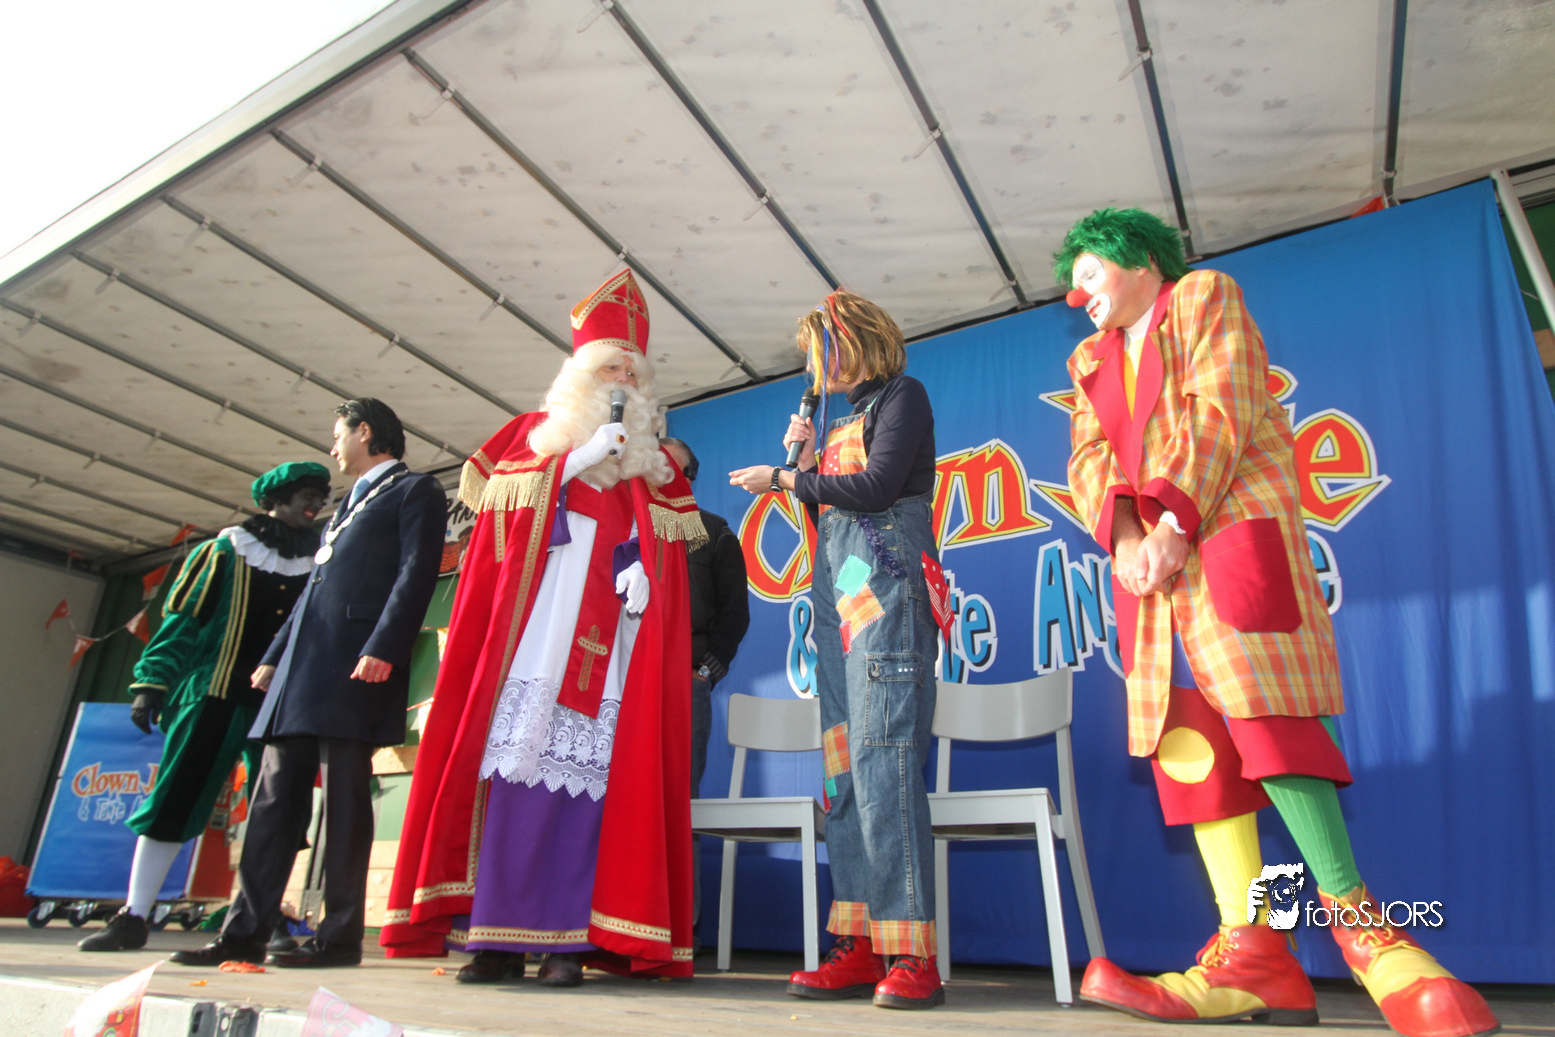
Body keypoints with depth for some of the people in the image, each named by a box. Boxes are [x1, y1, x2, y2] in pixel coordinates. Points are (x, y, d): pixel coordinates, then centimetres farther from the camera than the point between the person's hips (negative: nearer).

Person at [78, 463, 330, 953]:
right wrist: (153, 683, -5)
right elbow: (182, 618, 4)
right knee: (174, 800, -1)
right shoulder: (227, 550, 7)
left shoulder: (319, 562, 12)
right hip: (216, 695, -1)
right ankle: (133, 917, 11)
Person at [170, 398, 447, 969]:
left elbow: (416, 574, -11)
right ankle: (245, 933, 13)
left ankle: (340, 936, 1)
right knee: (275, 796, 7)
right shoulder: (349, 505, 29)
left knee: (345, 797, -6)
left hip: (353, 665, -9)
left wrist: (382, 649, -21)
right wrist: (273, 658, 21)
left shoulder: (415, 489, 3)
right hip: (302, 666, 9)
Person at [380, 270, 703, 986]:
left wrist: (643, 569, -9)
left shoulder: (653, 457, 21)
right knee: (517, 752, -8)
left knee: (592, 762, -8)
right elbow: (498, 491, 4)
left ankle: (568, 935, -6)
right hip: (534, 609, 0)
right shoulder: (537, 430, 20)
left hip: (611, 621, 1)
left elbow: (667, 538, 11)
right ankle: (497, 934, -3)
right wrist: (575, 461, -5)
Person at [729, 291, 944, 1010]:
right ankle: (859, 949, 4)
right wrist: (804, 459, 11)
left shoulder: (901, 395, 4)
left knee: (882, 760, -16)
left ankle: (912, 956, -12)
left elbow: (876, 487, -11)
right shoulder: (843, 415, 27)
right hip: (835, 589, 8)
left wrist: (782, 478, -1)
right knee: (843, 768, 2)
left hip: (884, 585, -8)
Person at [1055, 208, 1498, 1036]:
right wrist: (1124, 534, -10)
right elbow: (1088, 461, 11)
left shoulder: (1206, 296, 12)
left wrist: (1174, 521, -15)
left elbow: (1222, 410, -4)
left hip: (1231, 524, -5)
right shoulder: (1090, 360, 26)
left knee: (1260, 710, -19)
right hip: (1149, 555, 5)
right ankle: (1250, 953, -8)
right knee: (1187, 735, -6)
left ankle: (1358, 926, -10)